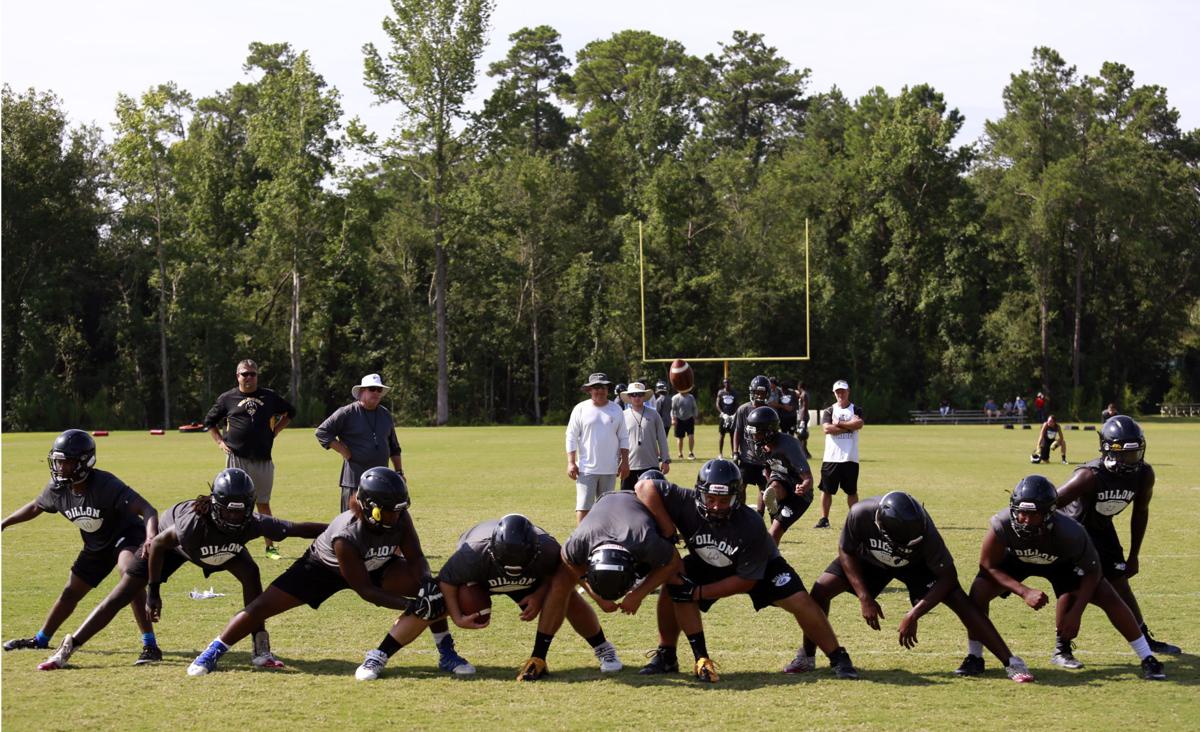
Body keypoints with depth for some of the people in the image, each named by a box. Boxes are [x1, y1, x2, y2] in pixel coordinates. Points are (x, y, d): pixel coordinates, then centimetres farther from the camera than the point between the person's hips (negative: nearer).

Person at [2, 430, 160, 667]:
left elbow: (147, 509, -41)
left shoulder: (106, 485, -33)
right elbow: (36, 507, 12)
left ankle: (150, 646, -33)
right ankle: (40, 639, 41)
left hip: (127, 535, -7)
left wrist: (151, 538, -59)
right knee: (71, 592, 17)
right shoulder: (57, 488, -13)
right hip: (96, 545, 7)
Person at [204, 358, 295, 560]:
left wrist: (275, 431, 10)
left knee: (264, 504, 7)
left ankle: (270, 547, 12)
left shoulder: (269, 397, 8)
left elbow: (290, 412, 22)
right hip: (236, 458, -2)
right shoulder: (227, 398, 4)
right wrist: (220, 442, 4)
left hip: (262, 460, 2)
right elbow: (209, 422, 16)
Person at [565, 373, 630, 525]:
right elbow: (571, 438, -1)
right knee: (583, 506, -9)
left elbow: (623, 438, 10)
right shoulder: (580, 409, -1)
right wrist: (571, 462, -8)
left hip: (610, 470, 3)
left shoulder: (616, 410, 6)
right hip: (587, 468, -3)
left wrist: (624, 461, 3)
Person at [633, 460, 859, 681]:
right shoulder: (689, 505, -33)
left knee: (799, 602, -19)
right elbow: (645, 487, -36)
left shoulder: (751, 526, -37)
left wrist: (697, 592, -32)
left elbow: (746, 581, -28)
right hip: (707, 564, 2)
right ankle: (666, 655, -6)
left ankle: (838, 658, -3)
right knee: (673, 587, -22)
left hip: (759, 565, -2)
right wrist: (666, 530, -38)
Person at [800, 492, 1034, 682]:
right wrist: (864, 598, -23)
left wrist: (914, 615, -31)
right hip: (870, 560, 1)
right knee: (821, 589, -17)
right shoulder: (861, 514, -39)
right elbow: (846, 552, -17)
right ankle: (807, 655, 4)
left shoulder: (922, 528, -39)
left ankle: (1010, 661, -12)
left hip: (916, 563, -1)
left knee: (959, 600, -19)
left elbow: (948, 576, -28)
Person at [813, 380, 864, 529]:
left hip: (850, 458, 0)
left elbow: (859, 424, -14)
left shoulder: (856, 410, 8)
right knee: (826, 489, 4)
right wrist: (849, 426, -11)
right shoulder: (828, 411, 7)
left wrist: (838, 423, -11)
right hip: (831, 457, 0)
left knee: (852, 491, 5)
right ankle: (824, 519, 12)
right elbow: (826, 429, -11)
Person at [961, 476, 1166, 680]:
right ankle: (974, 658, -4)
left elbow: (1091, 572, -22)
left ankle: (1147, 659, 5)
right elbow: (988, 566, -25)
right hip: (1015, 559, 0)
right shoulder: (1002, 525, -40)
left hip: (1060, 563, 0)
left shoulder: (1069, 533, -40)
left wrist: (1076, 612, -27)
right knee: (979, 592, -24)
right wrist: (1024, 592, -36)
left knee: (1109, 598, -10)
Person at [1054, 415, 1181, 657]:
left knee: (1120, 583, 13)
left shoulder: (1144, 474, -17)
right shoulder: (1090, 476, -35)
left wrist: (1134, 556, 5)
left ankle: (1145, 639, 28)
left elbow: (1140, 513, 0)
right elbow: (1049, 505, -30)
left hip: (1102, 528, 6)